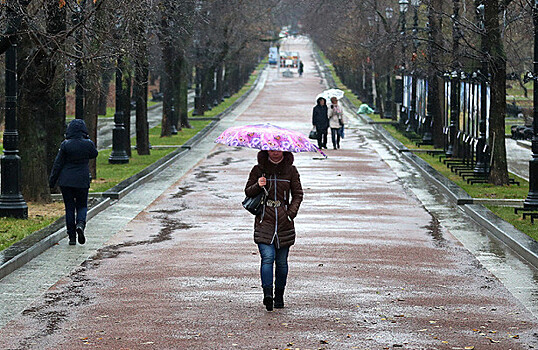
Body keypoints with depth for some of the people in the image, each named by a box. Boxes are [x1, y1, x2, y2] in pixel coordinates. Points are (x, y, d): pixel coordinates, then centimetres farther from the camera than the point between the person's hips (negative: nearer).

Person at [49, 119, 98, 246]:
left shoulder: (65, 145, -9)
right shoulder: (88, 144, -7)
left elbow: (58, 164, -5)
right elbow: (94, 154, 15)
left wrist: (52, 180, 4)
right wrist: (87, 139, 9)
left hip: (66, 180, 0)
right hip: (82, 181, 0)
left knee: (69, 207, 7)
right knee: (82, 206, 14)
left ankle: (72, 237, 7)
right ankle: (80, 224, -17)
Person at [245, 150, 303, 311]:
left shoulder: (291, 170, 8)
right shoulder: (258, 169, 6)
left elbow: (298, 194, 10)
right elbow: (248, 192, 8)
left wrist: (291, 212, -4)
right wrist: (257, 186, -13)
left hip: (284, 222, 2)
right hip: (264, 221, -2)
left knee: (281, 261, 6)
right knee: (268, 257, -16)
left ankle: (279, 296, 18)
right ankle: (267, 294, -25)